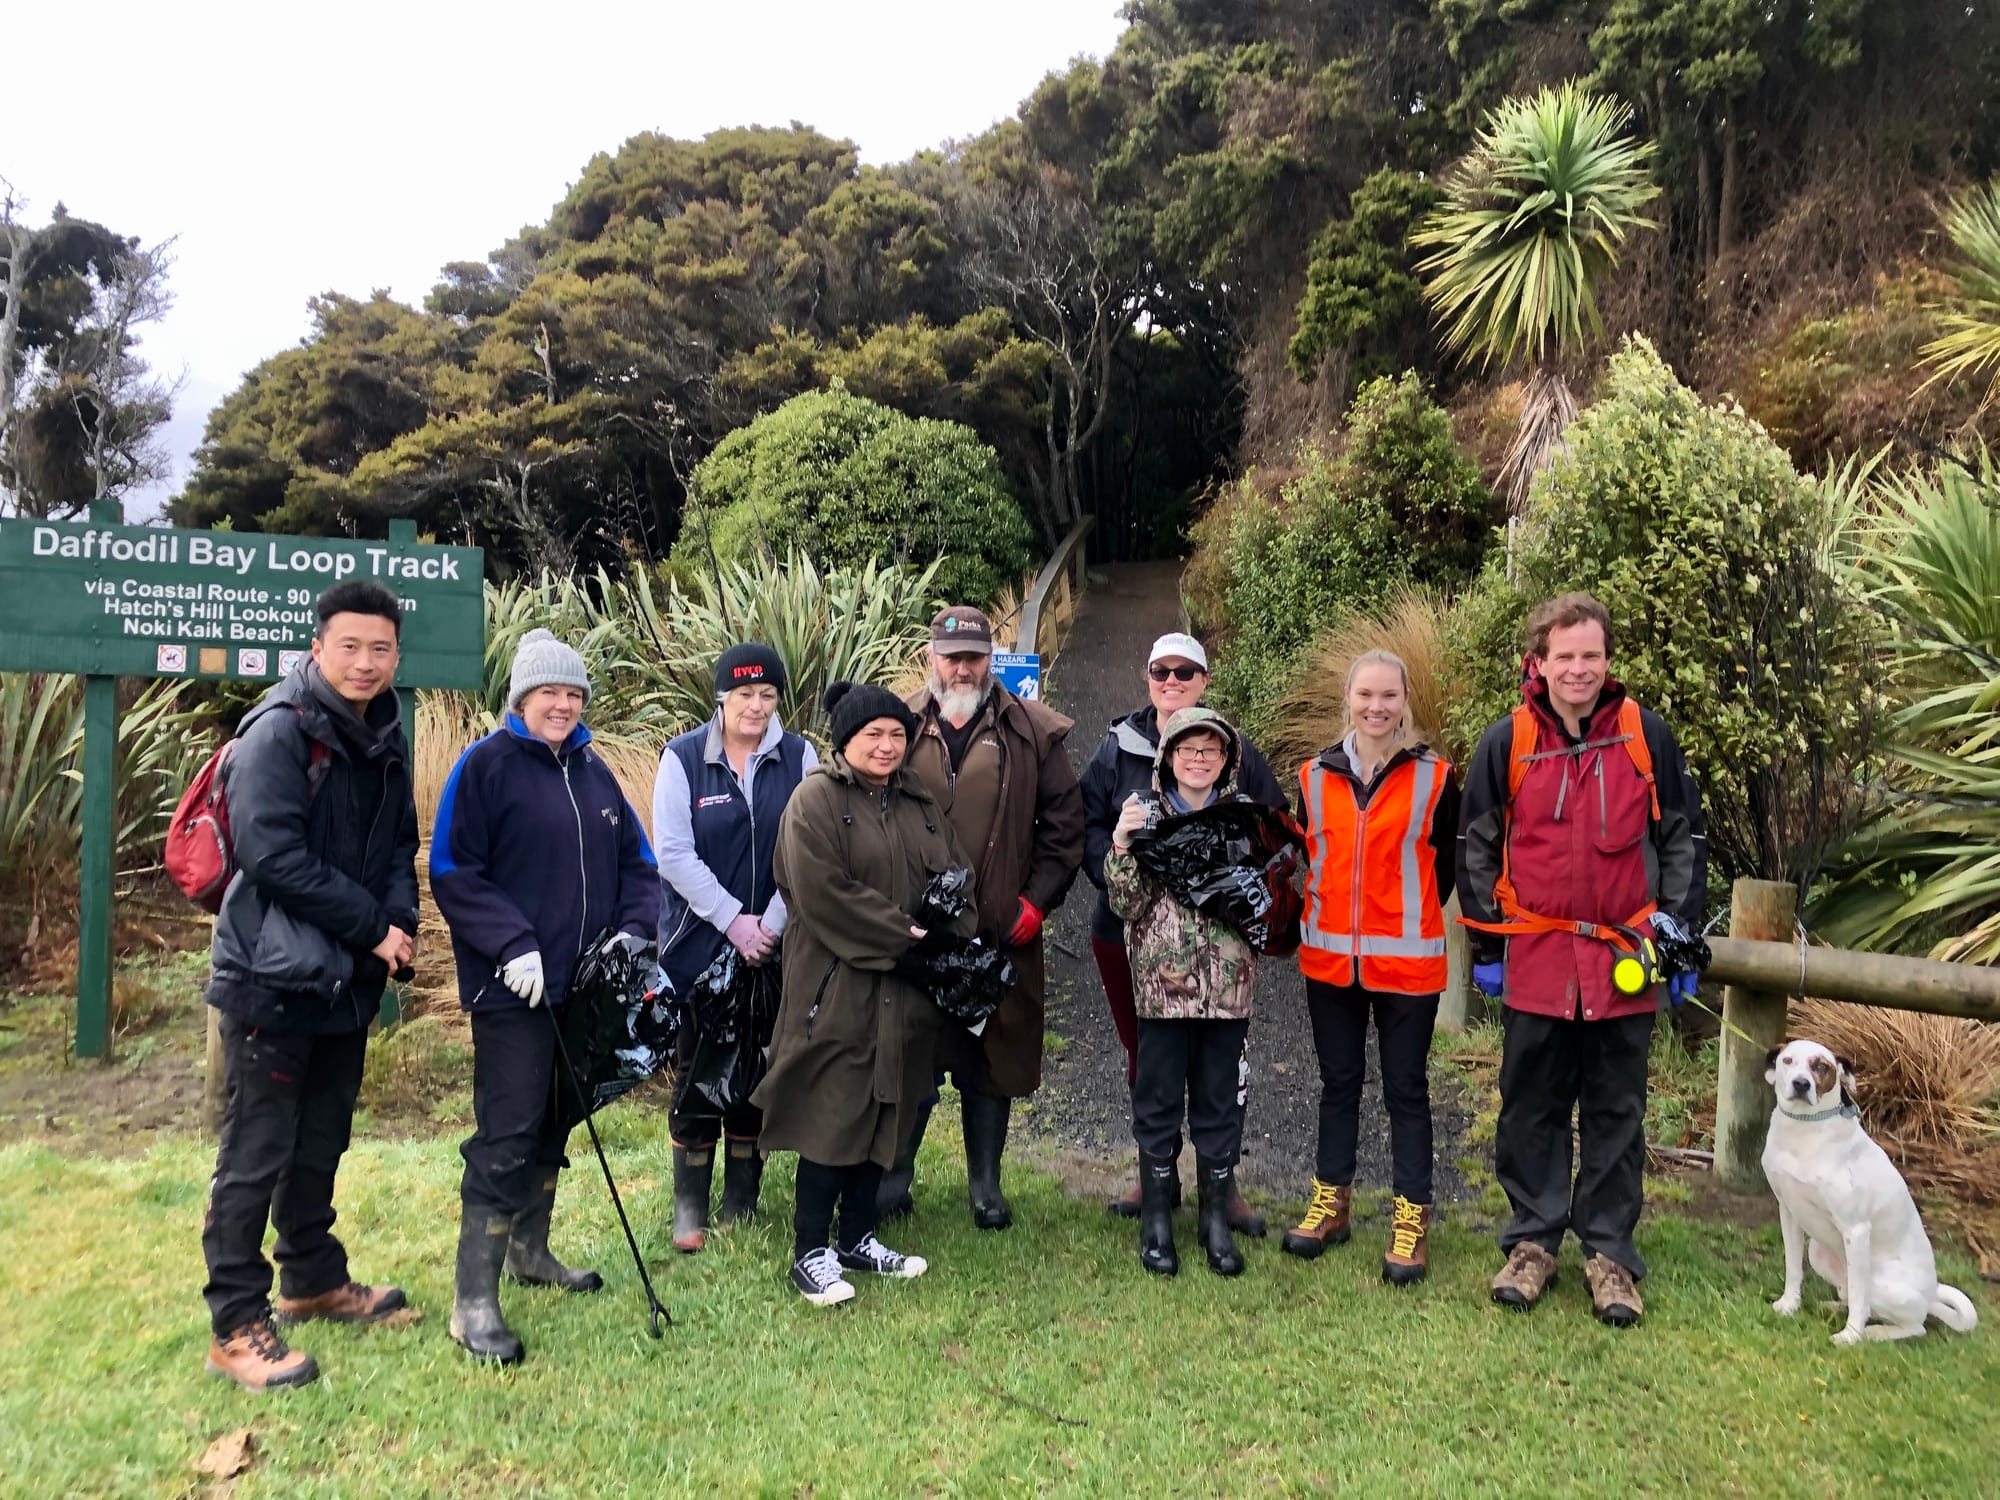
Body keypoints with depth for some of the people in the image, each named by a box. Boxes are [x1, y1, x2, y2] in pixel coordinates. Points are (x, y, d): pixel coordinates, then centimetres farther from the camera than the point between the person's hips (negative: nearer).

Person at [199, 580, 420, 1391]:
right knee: (255, 1155, 1)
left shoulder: (384, 738, 9)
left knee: (321, 1143, 19)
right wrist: (373, 926, -17)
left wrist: (400, 920, -6)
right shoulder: (279, 731, -15)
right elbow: (274, 855, -22)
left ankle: (313, 1280, 34)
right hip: (274, 977, -7)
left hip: (348, 979, 7)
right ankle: (237, 1325, 13)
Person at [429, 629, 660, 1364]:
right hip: (512, 989, -6)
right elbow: (452, 871, -11)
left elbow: (636, 861, 15)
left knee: (553, 1125, 18)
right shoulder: (485, 764, -7)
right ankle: (474, 1301, 3)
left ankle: (530, 1251, 35)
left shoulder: (592, 770, 11)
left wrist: (633, 928, -2)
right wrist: (512, 944, -19)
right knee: (506, 1136, -6)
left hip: (583, 985, 7)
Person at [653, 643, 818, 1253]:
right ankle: (690, 1207, 18)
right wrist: (734, 921, -13)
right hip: (697, 945, -1)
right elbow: (674, 854, -9)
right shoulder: (683, 757, -4)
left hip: (773, 948, 2)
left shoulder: (799, 757, 0)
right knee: (696, 1072, 4)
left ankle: (742, 1202, 24)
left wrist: (773, 923, -12)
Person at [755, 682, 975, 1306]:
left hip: (906, 993, 7)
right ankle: (810, 1254, 12)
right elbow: (824, 890, -18)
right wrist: (902, 937, -16)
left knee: (884, 1114, 13)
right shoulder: (815, 799, -8)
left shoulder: (921, 802, 13)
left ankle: (857, 1238, 28)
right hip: (838, 986, -6)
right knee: (832, 1117, -2)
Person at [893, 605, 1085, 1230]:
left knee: (991, 1062, 11)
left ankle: (985, 1187, 27)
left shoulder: (1032, 732, 2)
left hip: (999, 935, 0)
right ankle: (893, 1180, 26)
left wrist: (1037, 901, -3)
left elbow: (1064, 823, 5)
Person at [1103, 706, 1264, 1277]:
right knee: (1158, 1101, 9)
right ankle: (1156, 1217, 23)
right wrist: (1121, 845, -19)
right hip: (1162, 981, -1)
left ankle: (1216, 1216, 26)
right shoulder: (1144, 811, 0)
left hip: (1227, 986, 2)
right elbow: (1127, 905, -4)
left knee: (1220, 1101, 11)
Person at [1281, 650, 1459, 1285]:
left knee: (1405, 1089, 6)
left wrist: (1407, 919, 4)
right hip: (1329, 958, 3)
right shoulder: (1315, 775, 3)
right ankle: (1330, 1201, 27)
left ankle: (1412, 1217, 17)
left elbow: (1445, 864, 3)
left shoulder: (1434, 778, -4)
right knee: (1338, 1083, 15)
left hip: (1406, 960, -3)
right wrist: (1319, 918, 7)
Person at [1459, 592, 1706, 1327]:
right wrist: (1485, 946, 4)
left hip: (1625, 960, 0)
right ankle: (1532, 1242, 23)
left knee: (1616, 1113, 10)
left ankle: (1609, 1251, 22)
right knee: (1531, 1108, 9)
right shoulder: (1507, 743, -1)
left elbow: (1682, 840, 6)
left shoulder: (1646, 736, -1)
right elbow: (1477, 848, 5)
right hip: (1535, 957, 0)